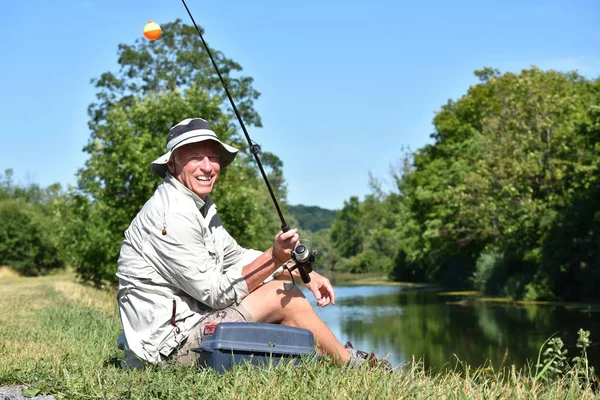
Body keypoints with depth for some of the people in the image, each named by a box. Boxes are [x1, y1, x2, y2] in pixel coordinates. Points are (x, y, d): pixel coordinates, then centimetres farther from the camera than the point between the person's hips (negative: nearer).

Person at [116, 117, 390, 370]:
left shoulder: (200, 204, 11)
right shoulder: (172, 216, -20)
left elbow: (236, 257, 16)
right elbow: (214, 292, -20)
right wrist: (275, 258, -23)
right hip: (167, 344, -10)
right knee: (285, 297, -9)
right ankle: (355, 367, 11)